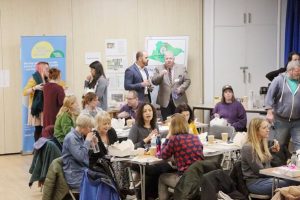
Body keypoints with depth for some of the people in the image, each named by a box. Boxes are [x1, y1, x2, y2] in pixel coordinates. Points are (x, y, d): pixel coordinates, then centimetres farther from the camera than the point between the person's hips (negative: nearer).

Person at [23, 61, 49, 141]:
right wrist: (35, 88, -23)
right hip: (37, 108, -6)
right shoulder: (34, 78, -5)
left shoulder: (46, 79, 15)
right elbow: (24, 92, -12)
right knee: (38, 129, -7)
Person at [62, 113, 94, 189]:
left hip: (83, 171, 8)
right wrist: (88, 141, -16)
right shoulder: (71, 138, -14)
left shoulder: (81, 136, 11)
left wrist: (92, 142, 3)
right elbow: (80, 156, -25)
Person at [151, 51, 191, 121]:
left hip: (178, 100, 0)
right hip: (165, 101, 0)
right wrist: (161, 75, -19)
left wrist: (181, 88, -10)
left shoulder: (181, 68, 7)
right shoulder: (159, 69, 6)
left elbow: (187, 81, 6)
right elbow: (154, 82, -2)